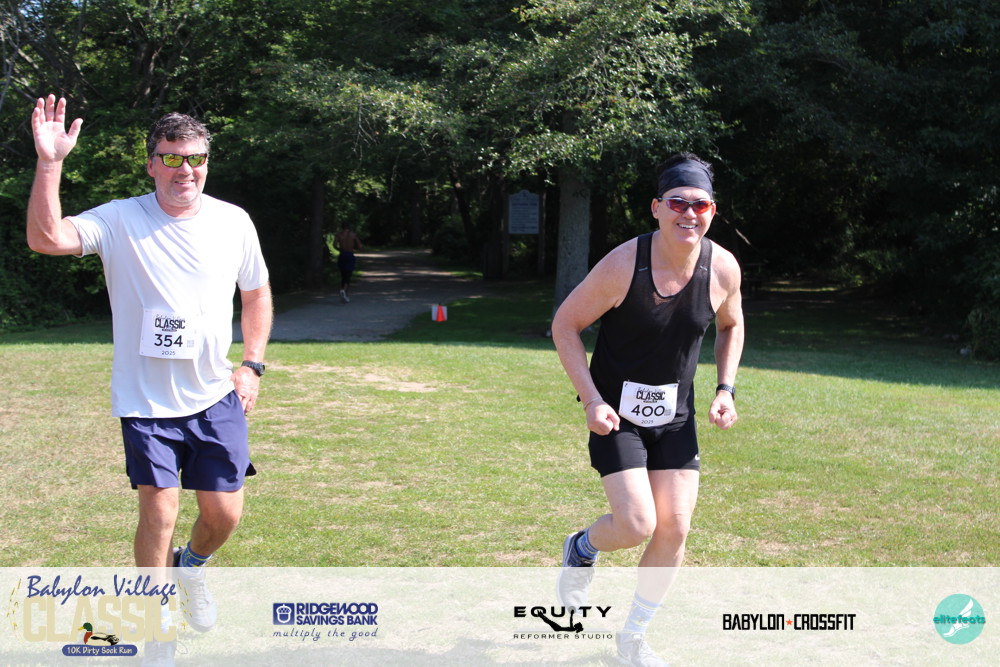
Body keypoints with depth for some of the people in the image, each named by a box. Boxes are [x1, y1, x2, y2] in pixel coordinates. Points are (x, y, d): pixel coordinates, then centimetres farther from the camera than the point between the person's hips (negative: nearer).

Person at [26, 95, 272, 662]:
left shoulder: (234, 221, 0)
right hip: (146, 402, -3)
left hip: (217, 398, 3)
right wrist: (50, 163, -35)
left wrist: (252, 366, 5)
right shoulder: (121, 220, -9)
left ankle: (191, 568, 41)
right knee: (159, 515, -5)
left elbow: (257, 295, 14)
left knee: (225, 514, 5)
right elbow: (46, 238, -25)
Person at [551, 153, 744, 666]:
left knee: (674, 531, 0)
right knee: (636, 525, -15)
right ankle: (582, 548, 22)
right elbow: (565, 325, -11)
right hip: (616, 412, -4)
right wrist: (592, 401, -19)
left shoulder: (723, 268, -10)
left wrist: (725, 389, -2)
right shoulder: (624, 265, -22)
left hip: (676, 416, 4)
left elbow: (731, 326, 12)